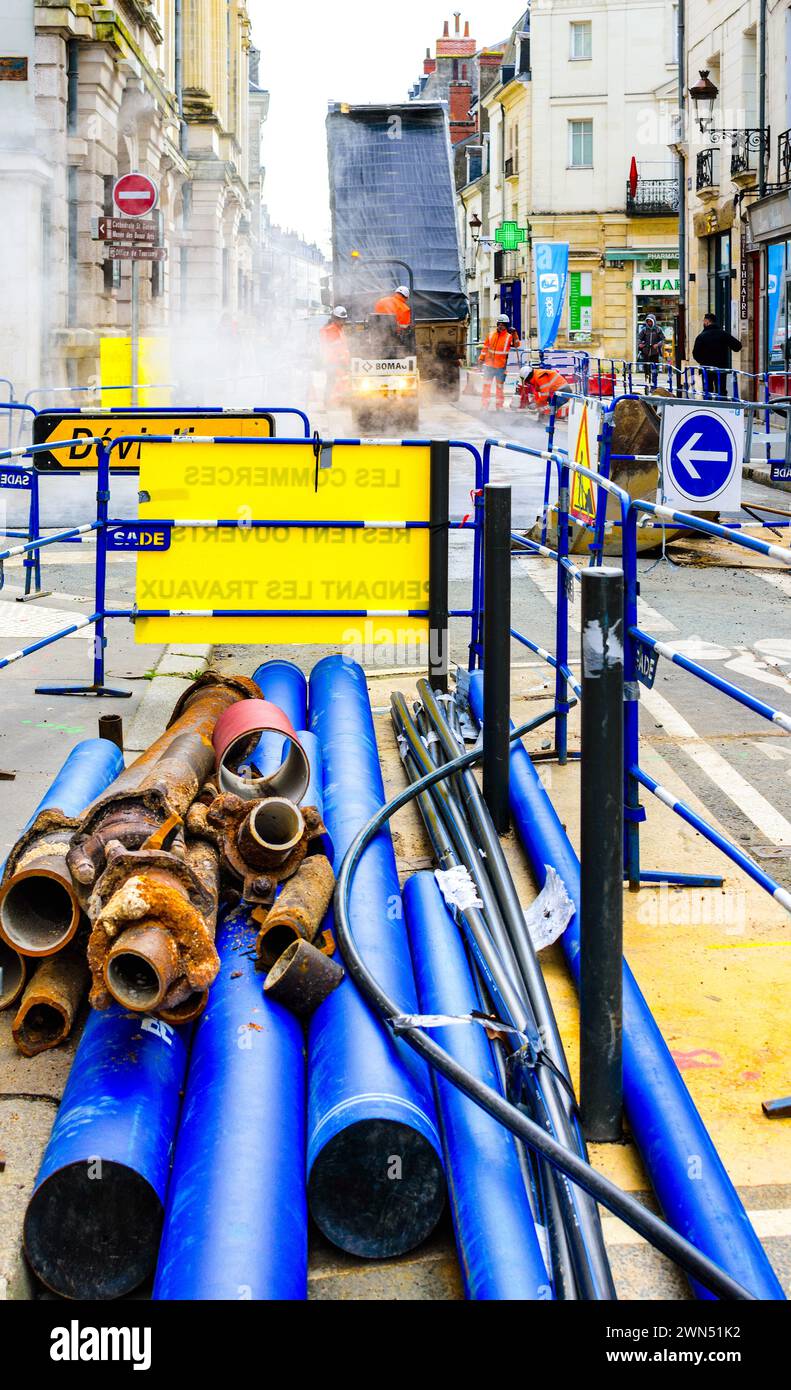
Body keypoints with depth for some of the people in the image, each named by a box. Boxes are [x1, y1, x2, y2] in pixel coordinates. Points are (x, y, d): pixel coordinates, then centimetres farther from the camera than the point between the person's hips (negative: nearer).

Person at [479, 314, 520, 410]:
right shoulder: (491, 334, 4)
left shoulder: (509, 336, -5)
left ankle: (499, 407, 15)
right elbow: (485, 346, 13)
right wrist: (481, 358, 14)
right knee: (486, 385, 7)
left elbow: (516, 345, -18)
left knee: (500, 386, 6)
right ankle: (484, 406, 15)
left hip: (501, 366, -3)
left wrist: (514, 334, -28)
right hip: (489, 364, 3)